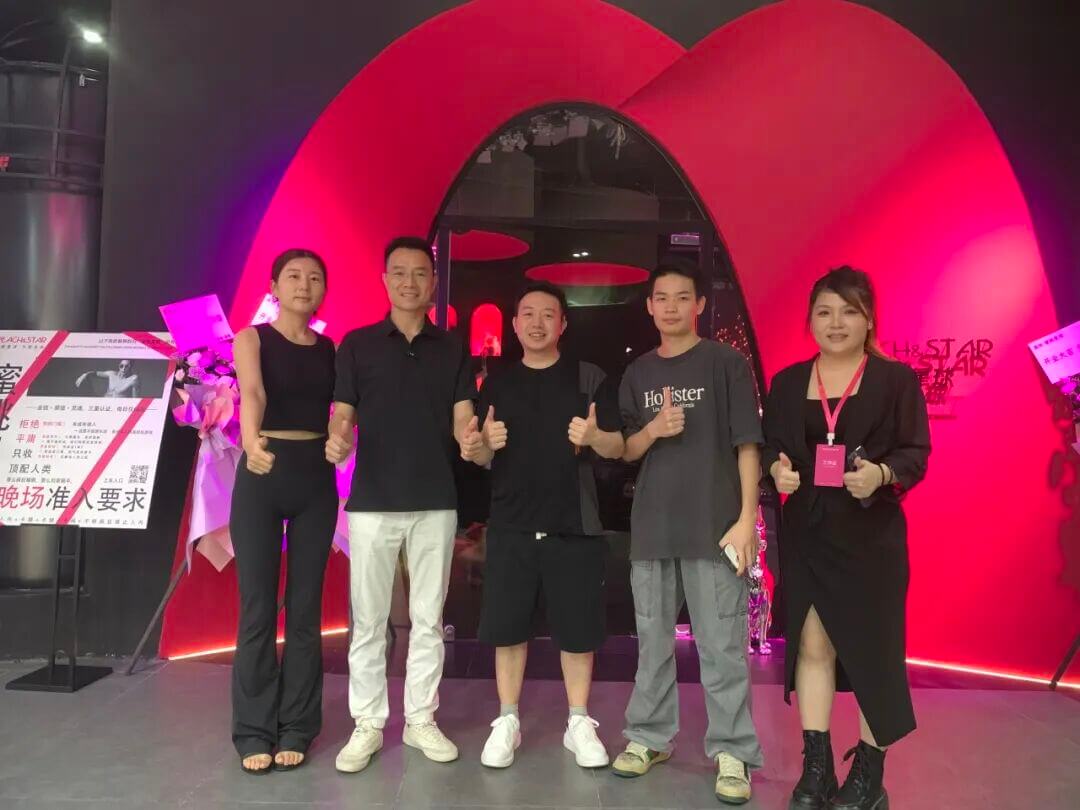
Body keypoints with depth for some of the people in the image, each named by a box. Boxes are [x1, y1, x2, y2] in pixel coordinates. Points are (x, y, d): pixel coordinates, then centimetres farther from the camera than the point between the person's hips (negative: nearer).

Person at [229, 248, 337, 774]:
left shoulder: (331, 349, 10)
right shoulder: (251, 338, -1)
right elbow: (251, 392, -21)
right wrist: (251, 440, -41)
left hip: (316, 478, 3)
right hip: (262, 477, -2)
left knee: (305, 607, 7)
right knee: (257, 607, 2)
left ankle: (296, 727, 19)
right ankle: (254, 730, 16)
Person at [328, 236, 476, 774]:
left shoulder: (453, 350, 8)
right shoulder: (358, 344, 4)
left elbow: (462, 420, 3)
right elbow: (343, 416, 1)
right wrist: (338, 441, -22)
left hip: (436, 501, 2)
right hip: (372, 501, -1)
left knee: (428, 618, 10)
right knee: (368, 619, 5)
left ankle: (421, 720, 23)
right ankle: (367, 724, 20)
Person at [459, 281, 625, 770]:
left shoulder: (589, 378, 3)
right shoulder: (497, 385, 10)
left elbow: (617, 448, 0)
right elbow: (485, 457, 12)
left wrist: (593, 436, -22)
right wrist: (476, 447, -12)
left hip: (574, 525, -1)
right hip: (510, 525, 2)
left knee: (577, 628, 5)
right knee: (506, 626, 5)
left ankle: (579, 723, 22)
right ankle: (507, 721, 21)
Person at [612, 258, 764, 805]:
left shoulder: (726, 363, 0)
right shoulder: (638, 373, 11)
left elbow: (747, 445, -4)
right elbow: (625, 452, 11)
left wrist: (747, 519, -11)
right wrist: (653, 429, -10)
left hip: (713, 525, -4)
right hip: (652, 526, 4)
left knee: (721, 646, 1)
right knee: (652, 641, 13)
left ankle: (731, 753, 13)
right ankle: (649, 737, 26)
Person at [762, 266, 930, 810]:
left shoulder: (896, 379, 0)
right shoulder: (787, 382, 8)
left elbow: (916, 453, -3)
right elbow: (768, 447, 11)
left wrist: (882, 475, -23)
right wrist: (776, 470, -11)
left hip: (871, 534, -2)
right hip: (807, 533, 3)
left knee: (871, 645, 6)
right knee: (812, 644, 6)